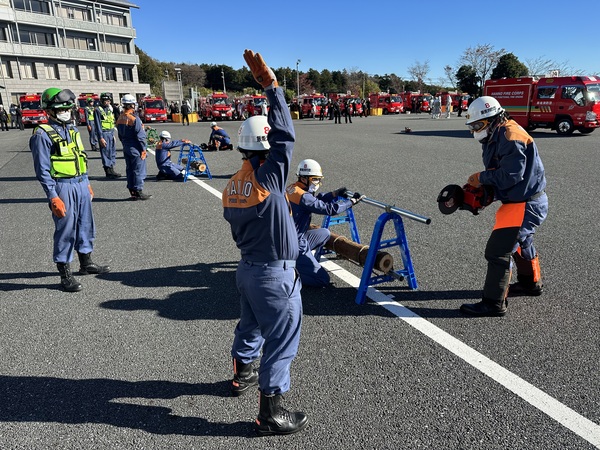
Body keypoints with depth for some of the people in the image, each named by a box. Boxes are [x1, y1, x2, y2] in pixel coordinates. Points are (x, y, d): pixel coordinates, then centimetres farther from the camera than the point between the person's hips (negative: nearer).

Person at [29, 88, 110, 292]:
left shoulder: (72, 129, 11)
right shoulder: (43, 135, -11)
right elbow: (42, 170, -13)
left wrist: (87, 184, 18)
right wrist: (53, 198, -18)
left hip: (81, 185, 8)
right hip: (62, 187, -7)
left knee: (86, 225, 16)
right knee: (65, 230, -1)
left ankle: (86, 263, 32)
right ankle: (65, 274, 10)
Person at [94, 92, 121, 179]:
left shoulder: (109, 109, 15)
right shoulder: (98, 110, -8)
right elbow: (98, 125, -12)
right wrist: (101, 138, -17)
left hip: (111, 133, 8)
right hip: (104, 134, -8)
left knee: (113, 151, 9)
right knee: (105, 153, -3)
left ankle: (111, 170, 17)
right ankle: (108, 171, 1)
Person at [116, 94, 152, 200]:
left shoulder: (120, 119, 8)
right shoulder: (134, 119, -17)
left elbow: (120, 135, 15)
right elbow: (140, 136, -17)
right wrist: (143, 149, -11)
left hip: (126, 148, 8)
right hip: (135, 149, -8)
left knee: (129, 169, 13)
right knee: (139, 170, -2)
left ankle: (132, 191, 18)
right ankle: (138, 192, 1)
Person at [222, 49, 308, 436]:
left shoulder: (231, 186, 2)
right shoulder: (268, 178, -21)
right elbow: (286, 135, -22)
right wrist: (271, 85, -18)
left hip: (247, 268, 8)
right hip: (275, 274, -8)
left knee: (251, 325, 28)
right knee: (282, 339, 4)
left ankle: (242, 374, 51)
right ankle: (270, 414, 15)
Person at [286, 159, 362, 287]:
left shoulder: (292, 189, 6)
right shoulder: (302, 196, -22)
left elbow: (315, 200, 16)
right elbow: (329, 209, -22)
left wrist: (335, 194, 6)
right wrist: (352, 201, -10)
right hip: (295, 246, -9)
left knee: (325, 233, 26)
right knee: (323, 280, -4)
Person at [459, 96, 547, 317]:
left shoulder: (511, 137, -22)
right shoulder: (498, 136, 11)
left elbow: (509, 176, -28)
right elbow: (498, 173, 12)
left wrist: (481, 178, -15)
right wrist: (482, 189, -4)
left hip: (526, 205, -11)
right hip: (522, 201, 11)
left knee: (498, 250, -11)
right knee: (521, 243, 29)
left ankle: (494, 303, -2)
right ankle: (531, 283, 51)